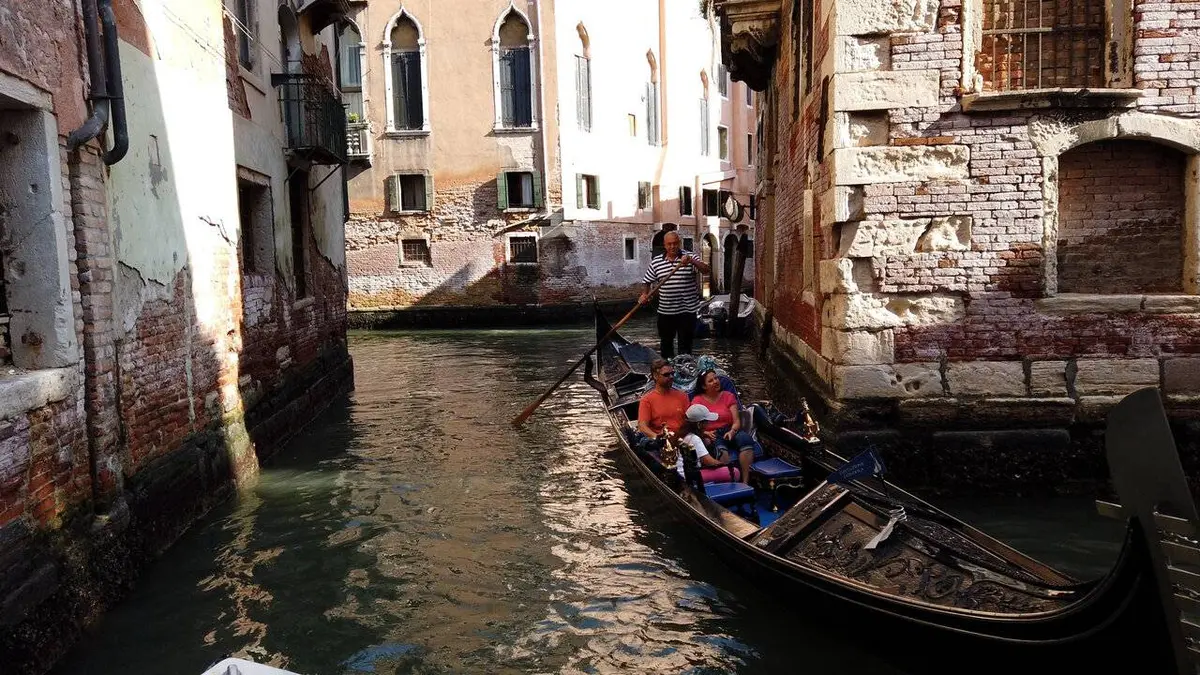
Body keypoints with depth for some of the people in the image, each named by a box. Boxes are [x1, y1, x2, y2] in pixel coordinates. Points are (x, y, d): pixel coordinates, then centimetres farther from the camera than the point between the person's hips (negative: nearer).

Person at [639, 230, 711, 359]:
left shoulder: (690, 257, -2)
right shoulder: (656, 261, 5)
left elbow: (706, 270, -15)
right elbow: (647, 281, 12)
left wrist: (692, 261, -30)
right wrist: (644, 294, -7)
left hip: (687, 310, -3)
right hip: (665, 312, 3)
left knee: (685, 345, 3)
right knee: (665, 344, 15)